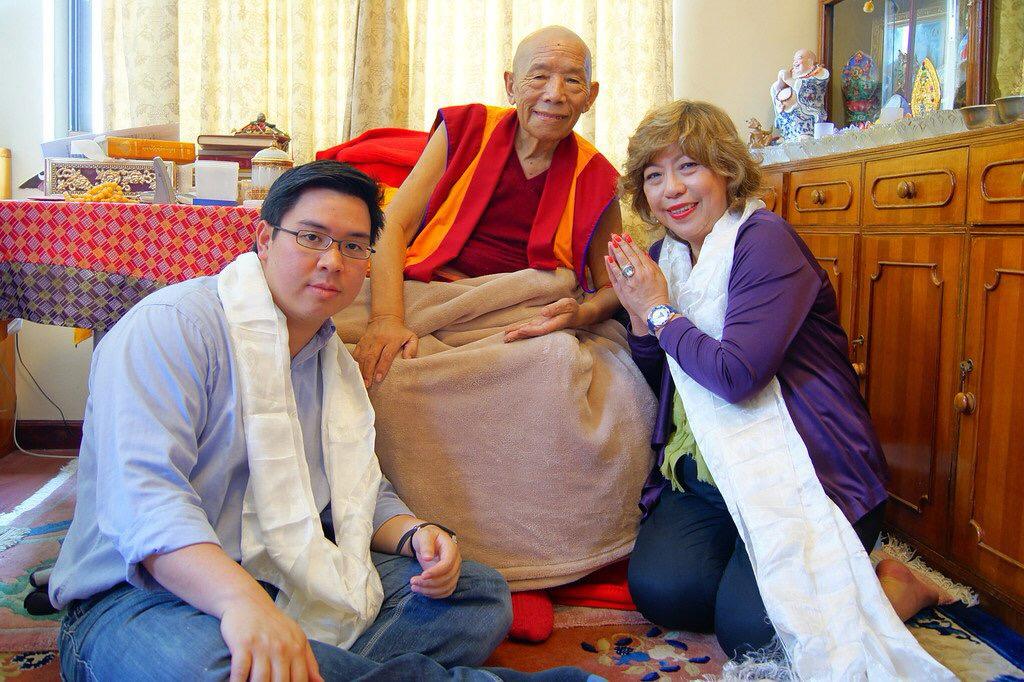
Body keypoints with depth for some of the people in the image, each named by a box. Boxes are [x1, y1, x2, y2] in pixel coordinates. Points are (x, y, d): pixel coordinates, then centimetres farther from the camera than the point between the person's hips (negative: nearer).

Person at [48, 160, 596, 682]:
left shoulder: (337, 363, 17)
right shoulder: (172, 325, -10)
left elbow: (366, 496, 21)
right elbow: (144, 493, -25)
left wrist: (414, 533, -2)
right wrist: (241, 599, -42)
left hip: (302, 596, 7)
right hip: (151, 595, -6)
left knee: (482, 594, -3)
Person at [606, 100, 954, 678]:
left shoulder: (764, 239, -12)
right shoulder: (663, 257, 10)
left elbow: (737, 374, -24)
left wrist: (660, 311, -10)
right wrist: (639, 320, -5)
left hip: (804, 468, -6)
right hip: (707, 472, 6)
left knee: (746, 627, -21)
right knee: (658, 587, -19)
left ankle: (895, 588, 5)